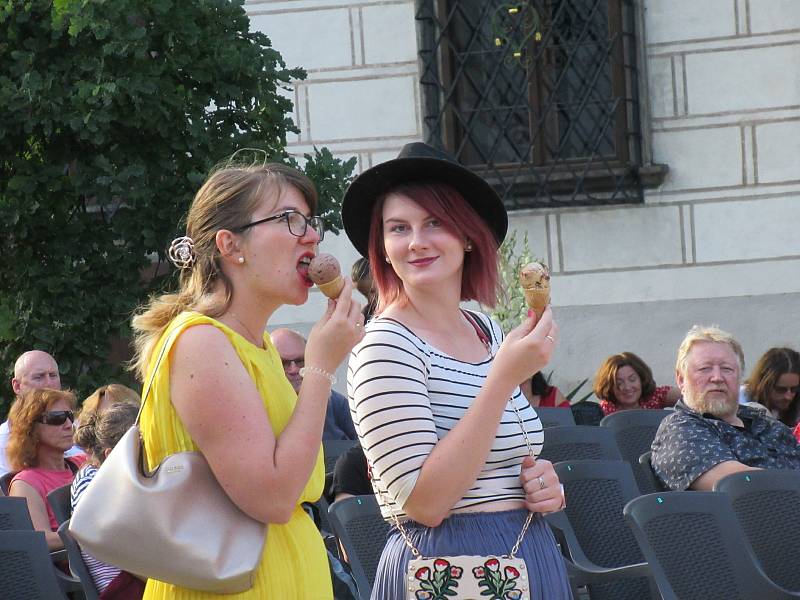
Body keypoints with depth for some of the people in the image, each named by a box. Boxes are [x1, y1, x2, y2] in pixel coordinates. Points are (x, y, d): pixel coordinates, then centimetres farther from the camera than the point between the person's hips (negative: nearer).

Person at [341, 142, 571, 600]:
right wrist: (505, 377, -23)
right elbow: (424, 503, -22)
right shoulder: (386, 346, -15)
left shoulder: (487, 330, 7)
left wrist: (545, 486, -1)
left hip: (533, 558, 7)